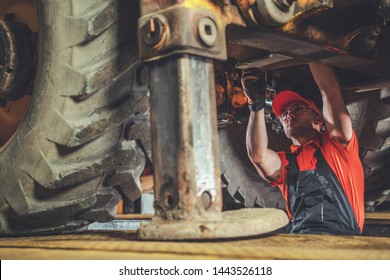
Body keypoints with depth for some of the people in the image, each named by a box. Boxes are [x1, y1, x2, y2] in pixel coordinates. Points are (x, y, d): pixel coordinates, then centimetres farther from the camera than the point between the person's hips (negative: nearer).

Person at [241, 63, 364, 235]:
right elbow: (258, 155, -3)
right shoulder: (284, 163, 21)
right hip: (299, 241, 3)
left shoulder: (336, 143, 15)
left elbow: (330, 89, 5)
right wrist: (257, 104, -6)